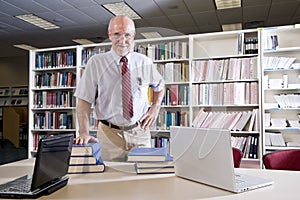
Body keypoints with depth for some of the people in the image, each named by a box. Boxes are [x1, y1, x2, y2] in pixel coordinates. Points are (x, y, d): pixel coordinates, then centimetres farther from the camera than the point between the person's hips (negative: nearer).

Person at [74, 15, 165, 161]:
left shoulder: (145, 63, 2)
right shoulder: (96, 63, -5)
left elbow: (159, 85, 20)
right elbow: (84, 100, -7)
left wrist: (155, 108, 4)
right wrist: (84, 133, -20)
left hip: (140, 132, 2)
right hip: (109, 133, -2)